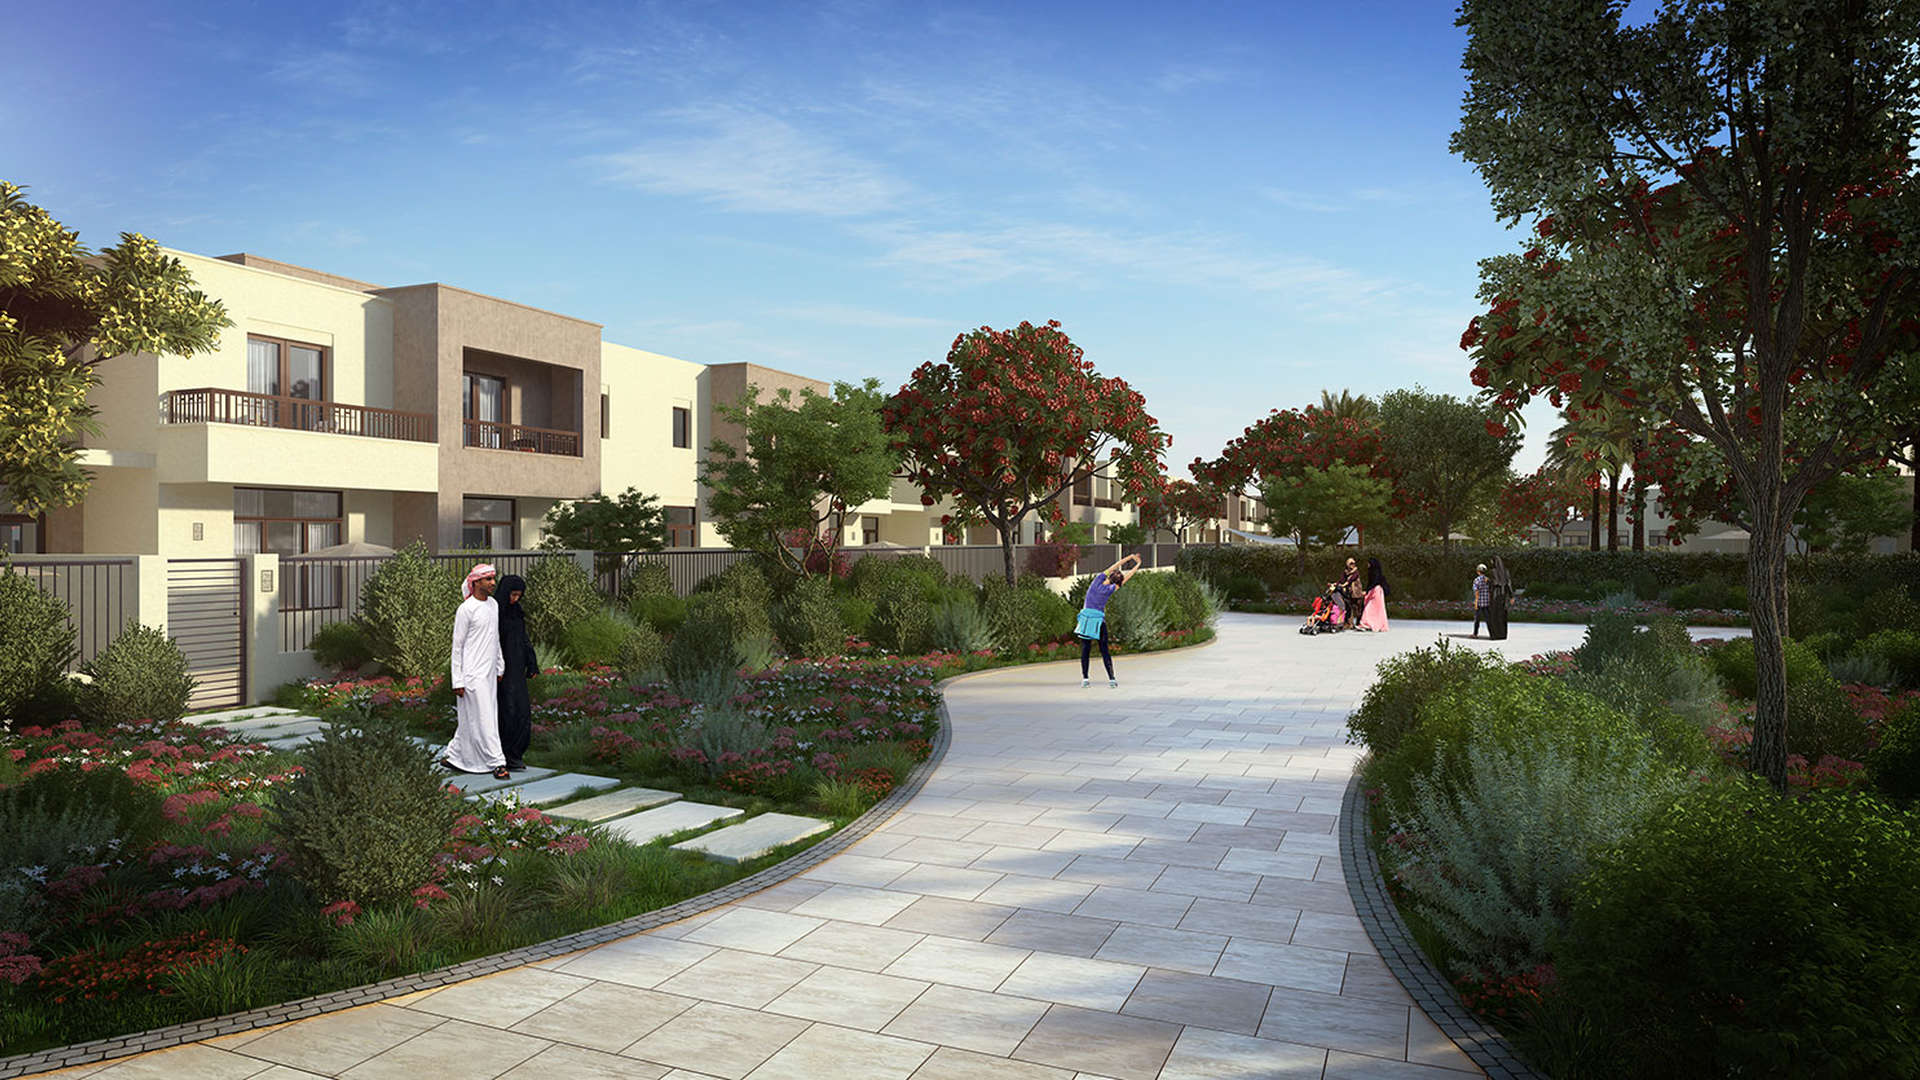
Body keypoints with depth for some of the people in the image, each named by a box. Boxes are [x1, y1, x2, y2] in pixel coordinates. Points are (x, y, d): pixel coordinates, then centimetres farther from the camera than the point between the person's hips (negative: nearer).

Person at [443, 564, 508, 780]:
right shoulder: (466, 610, -12)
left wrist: (500, 667, 19)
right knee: (483, 719, -5)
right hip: (472, 673, -8)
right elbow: (457, 646, -9)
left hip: (489, 673, 8)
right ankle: (497, 762, -3)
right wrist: (457, 681, -11)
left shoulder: (493, 605, 11)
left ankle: (452, 756, 26)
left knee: (471, 720, 13)